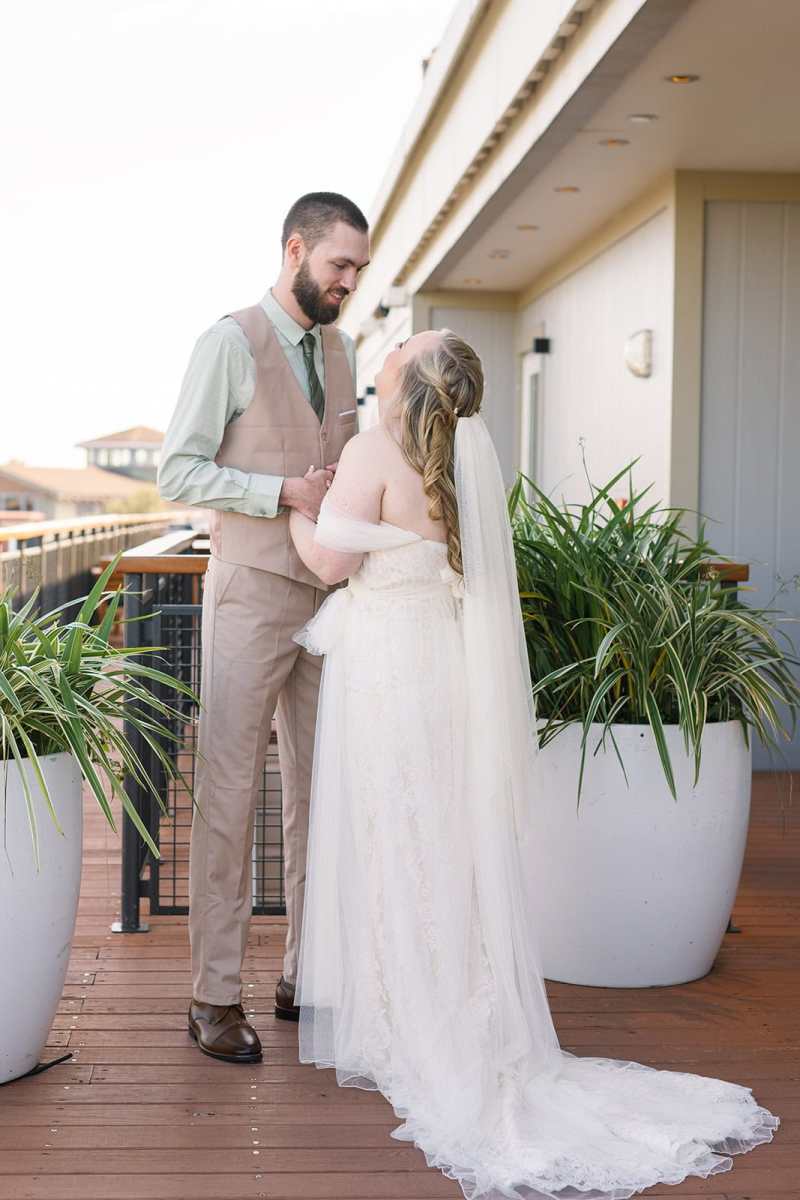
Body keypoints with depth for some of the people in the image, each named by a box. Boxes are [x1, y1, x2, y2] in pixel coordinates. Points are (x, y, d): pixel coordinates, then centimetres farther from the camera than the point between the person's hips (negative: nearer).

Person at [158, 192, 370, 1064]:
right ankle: (215, 997, 5)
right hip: (251, 597, -6)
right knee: (229, 793, -3)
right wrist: (283, 492, -19)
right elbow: (180, 471, -11)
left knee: (318, 789, 9)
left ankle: (305, 975, 19)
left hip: (330, 596, 7)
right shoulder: (231, 343, -6)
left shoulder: (342, 352, 14)